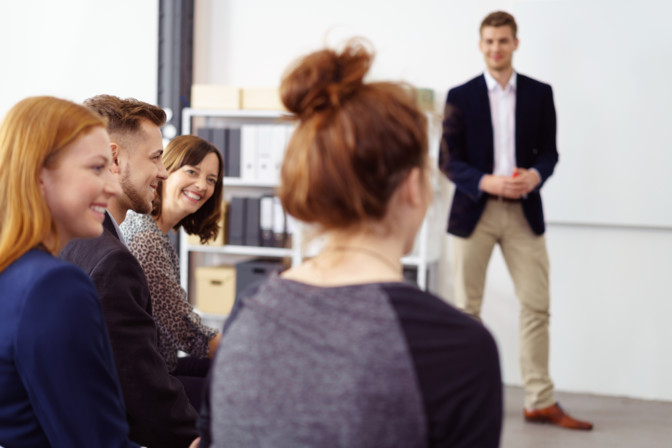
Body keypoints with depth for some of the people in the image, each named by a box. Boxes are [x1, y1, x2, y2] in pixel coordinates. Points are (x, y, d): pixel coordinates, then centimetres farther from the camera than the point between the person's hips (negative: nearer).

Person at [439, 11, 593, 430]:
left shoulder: (540, 93, 6)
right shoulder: (460, 96, 1)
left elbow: (549, 151, 7)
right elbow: (448, 159, -2)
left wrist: (535, 175, -15)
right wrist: (486, 182, -18)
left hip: (524, 211, 1)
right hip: (474, 210, -1)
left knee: (537, 307, 0)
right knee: (467, 308, 5)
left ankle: (541, 402, 8)